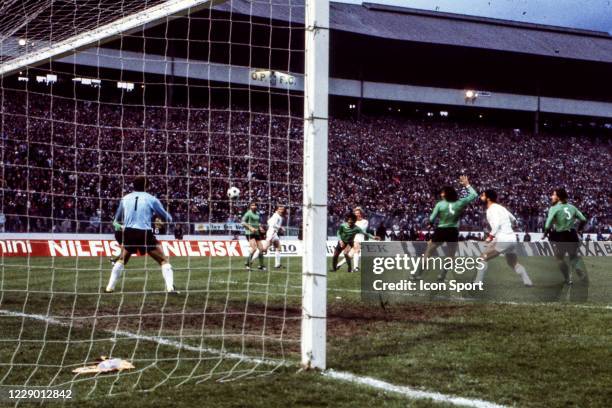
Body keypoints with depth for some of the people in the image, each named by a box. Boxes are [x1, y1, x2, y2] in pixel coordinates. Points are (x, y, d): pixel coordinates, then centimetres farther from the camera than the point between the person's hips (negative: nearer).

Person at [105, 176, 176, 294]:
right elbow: (167, 218, 10)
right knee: (164, 260, 6)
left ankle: (110, 287, 22)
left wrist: (118, 225, 47)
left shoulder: (125, 199, 12)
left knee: (121, 260, 27)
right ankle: (170, 287, -9)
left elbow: (117, 219, 25)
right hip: (145, 234, -4)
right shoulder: (151, 199, 2)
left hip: (128, 233, 4)